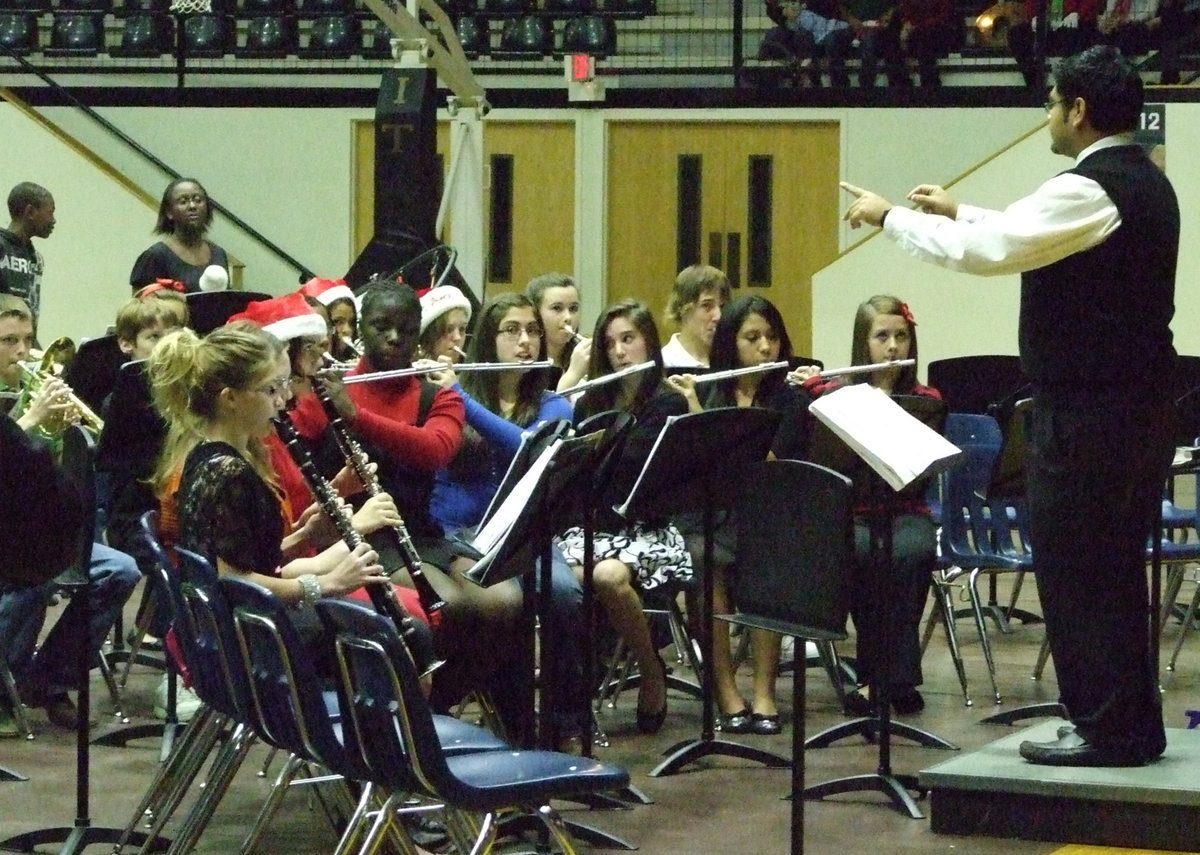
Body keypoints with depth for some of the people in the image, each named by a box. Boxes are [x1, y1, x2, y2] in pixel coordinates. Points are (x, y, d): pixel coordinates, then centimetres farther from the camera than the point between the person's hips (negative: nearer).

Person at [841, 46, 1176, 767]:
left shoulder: (1089, 191, -19)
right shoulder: (1144, 182, 13)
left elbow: (985, 249, -19)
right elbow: (1030, 235, 24)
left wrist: (889, 217, -7)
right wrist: (957, 212, 27)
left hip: (1087, 415, -10)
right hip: (1139, 404, 10)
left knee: (1073, 567, -2)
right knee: (1114, 570, 15)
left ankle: (1106, 729, 1)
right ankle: (1133, 725, 21)